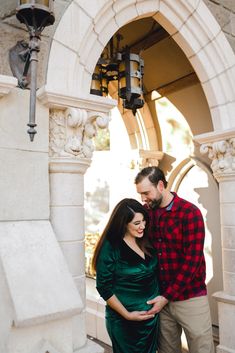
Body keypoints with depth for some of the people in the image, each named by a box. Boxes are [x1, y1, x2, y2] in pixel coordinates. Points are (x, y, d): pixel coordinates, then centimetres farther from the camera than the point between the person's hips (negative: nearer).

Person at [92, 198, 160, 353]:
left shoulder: (146, 242, -2)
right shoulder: (110, 247, -18)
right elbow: (104, 288, -16)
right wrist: (127, 315, -15)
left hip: (152, 315, 6)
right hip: (124, 321, -6)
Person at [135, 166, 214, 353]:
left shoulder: (189, 212, -13)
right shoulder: (146, 212, 2)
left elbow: (192, 261, -16)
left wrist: (167, 297, -14)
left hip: (190, 297, -4)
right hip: (161, 298, 4)